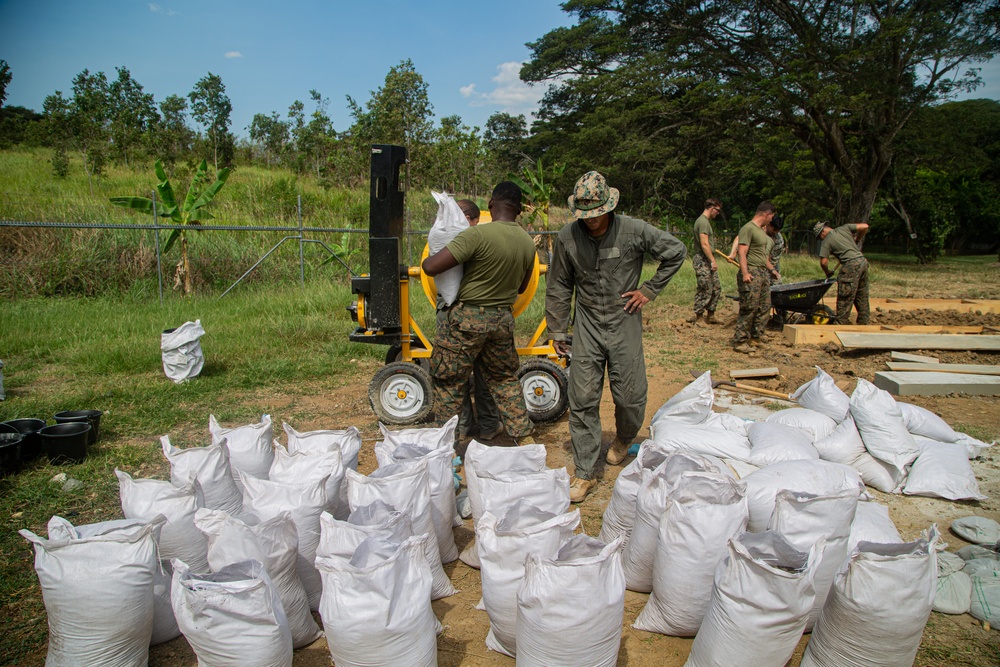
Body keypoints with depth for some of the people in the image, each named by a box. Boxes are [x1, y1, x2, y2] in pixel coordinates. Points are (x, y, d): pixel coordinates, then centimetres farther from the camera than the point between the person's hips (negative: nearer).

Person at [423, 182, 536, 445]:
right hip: (503, 318, 6)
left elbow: (432, 267, -22)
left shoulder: (478, 234, -20)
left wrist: (426, 259, 0)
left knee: (449, 383, 9)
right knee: (504, 379, 22)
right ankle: (524, 438, 25)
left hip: (468, 317, -6)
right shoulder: (528, 243, 0)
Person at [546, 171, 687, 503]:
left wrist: (649, 290, -1)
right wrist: (557, 331, 7)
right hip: (587, 324, 1)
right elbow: (559, 287, 5)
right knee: (582, 399, -2)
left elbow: (676, 251, 3)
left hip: (624, 322, -1)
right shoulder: (567, 237, -6)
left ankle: (623, 439, 39)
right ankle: (584, 473, 9)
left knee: (630, 396, 3)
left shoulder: (634, 231, -11)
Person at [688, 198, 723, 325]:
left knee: (716, 288, 11)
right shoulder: (703, 222, -14)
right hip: (702, 260, -10)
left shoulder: (706, 221, 19)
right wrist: (712, 261, -20)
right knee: (705, 290, -7)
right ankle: (697, 317, 1)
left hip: (707, 261, 10)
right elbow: (704, 244, -21)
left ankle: (710, 316, 18)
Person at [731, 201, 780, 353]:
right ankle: (740, 341, -5)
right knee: (749, 308, -10)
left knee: (765, 307, 10)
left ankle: (755, 337, 19)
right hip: (751, 273, -10)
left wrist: (771, 269, 33)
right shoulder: (748, 228, -10)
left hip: (763, 273, 10)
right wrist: (744, 273, -27)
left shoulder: (761, 230, 21)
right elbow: (742, 252, -19)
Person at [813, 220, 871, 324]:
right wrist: (857, 240, 26)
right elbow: (865, 226, 12)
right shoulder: (844, 228, 15)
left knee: (845, 297, 0)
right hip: (863, 261, 7)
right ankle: (864, 320, 23)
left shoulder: (826, 241, -1)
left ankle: (841, 322, 3)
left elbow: (823, 262, -6)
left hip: (851, 265, -7)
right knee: (862, 295, 16)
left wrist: (828, 272, 13)